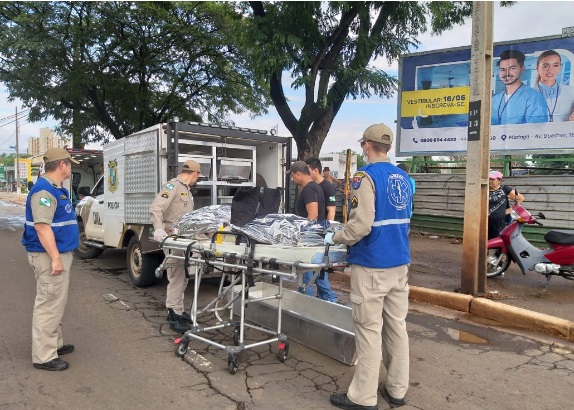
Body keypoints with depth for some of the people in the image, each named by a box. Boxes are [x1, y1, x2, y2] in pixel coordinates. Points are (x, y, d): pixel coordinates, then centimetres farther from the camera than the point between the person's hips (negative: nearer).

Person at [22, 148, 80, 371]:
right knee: (49, 305, -4)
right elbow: (41, 226, -25)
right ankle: (43, 356, 4)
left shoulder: (57, 189, 14)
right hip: (49, 256, -11)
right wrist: (55, 258, -26)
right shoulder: (44, 191, -19)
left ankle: (55, 343, 32)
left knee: (56, 303, 19)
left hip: (60, 253, 11)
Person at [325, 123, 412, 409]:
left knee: (369, 330, 1)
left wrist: (334, 238, -5)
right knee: (397, 326, 14)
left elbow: (361, 225, -20)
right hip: (400, 263, 8)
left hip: (371, 265, -7)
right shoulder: (403, 178, 11)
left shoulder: (366, 176, -13)